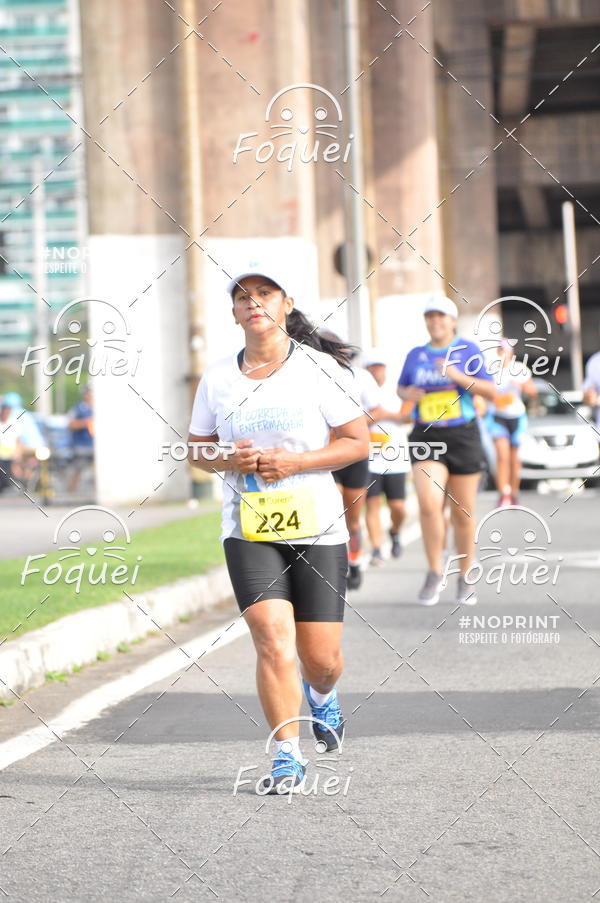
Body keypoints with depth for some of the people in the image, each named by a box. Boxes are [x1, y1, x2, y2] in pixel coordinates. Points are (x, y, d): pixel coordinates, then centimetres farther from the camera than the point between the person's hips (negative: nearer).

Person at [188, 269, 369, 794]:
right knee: (273, 638, -17)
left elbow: (358, 442, -1)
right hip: (248, 531, 1)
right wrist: (228, 461, -8)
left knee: (321, 657, 2)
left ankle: (321, 694, 40)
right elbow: (197, 451, 15)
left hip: (317, 528, -1)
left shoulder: (317, 367, -2)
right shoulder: (218, 377, 6)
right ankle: (287, 756, -7)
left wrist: (293, 462, -14)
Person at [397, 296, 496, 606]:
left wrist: (457, 376, -17)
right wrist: (407, 393, -1)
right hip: (426, 438, 1)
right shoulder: (416, 355, 9)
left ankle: (464, 578, 21)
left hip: (463, 437, -1)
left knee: (463, 512, 6)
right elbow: (401, 387, 23)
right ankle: (434, 574, -3)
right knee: (429, 504, -19)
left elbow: (491, 391, -4)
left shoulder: (468, 350, 1)